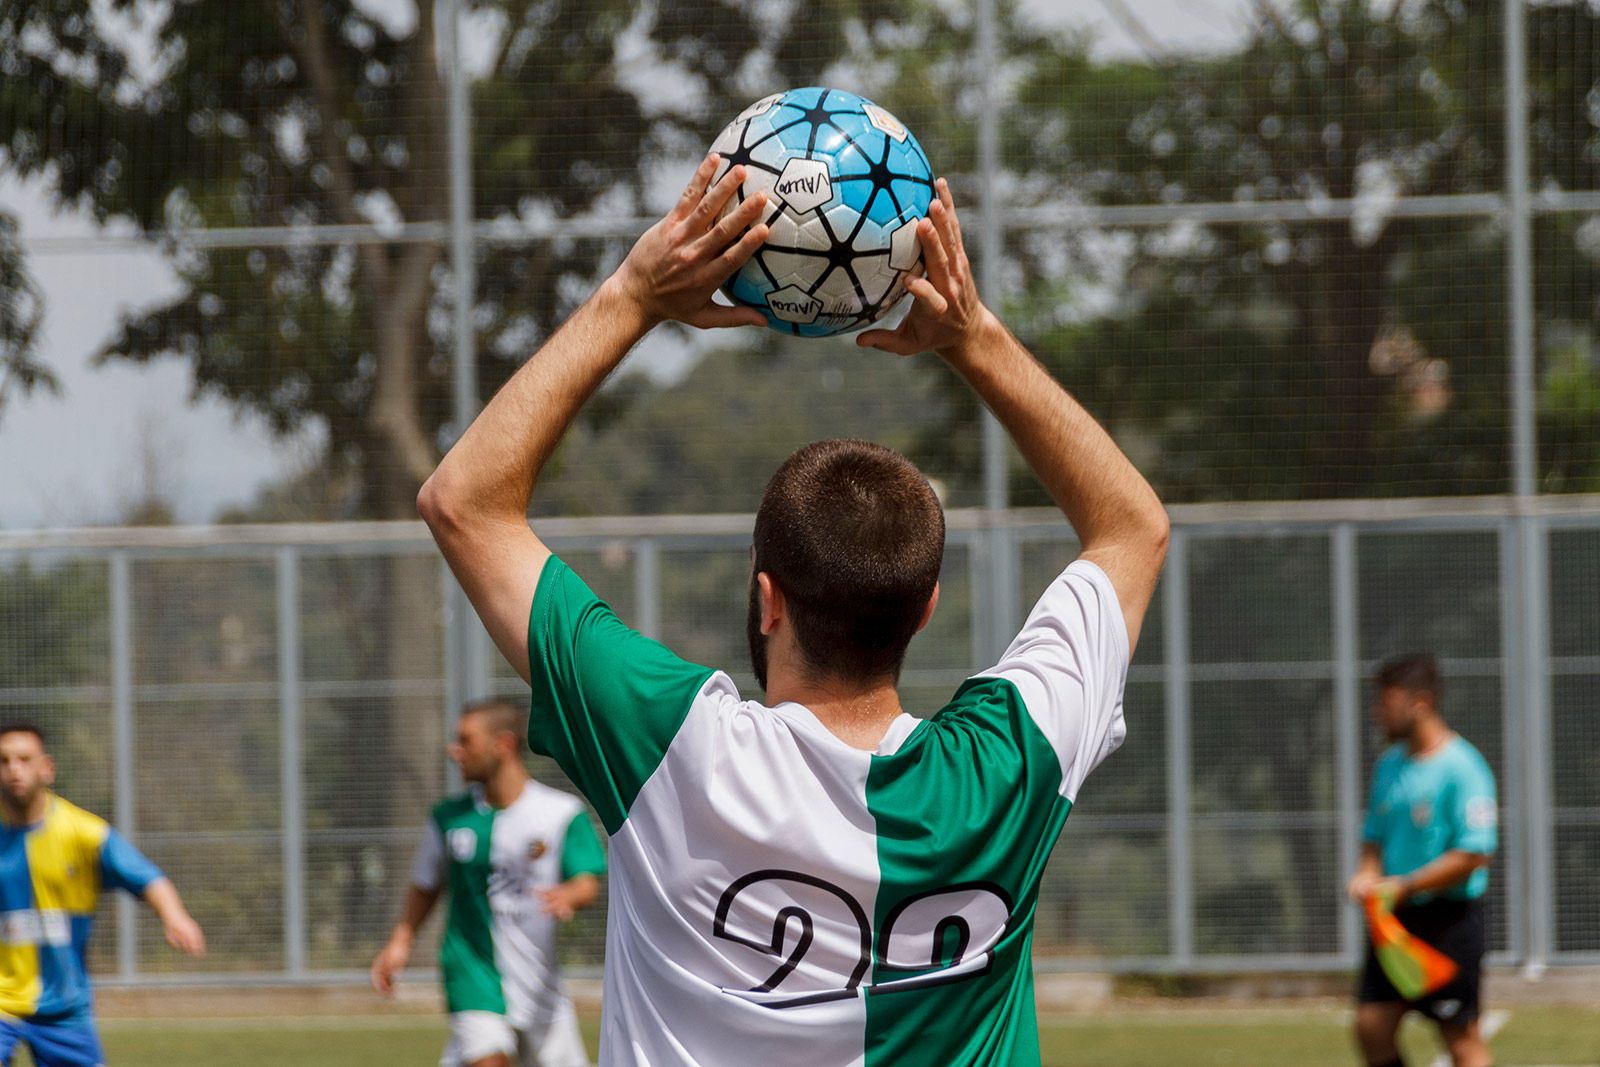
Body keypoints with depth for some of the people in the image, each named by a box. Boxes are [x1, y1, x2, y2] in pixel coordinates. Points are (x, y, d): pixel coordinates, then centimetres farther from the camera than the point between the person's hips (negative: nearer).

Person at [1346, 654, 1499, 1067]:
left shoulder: (1462, 767, -14)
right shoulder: (1389, 764, 12)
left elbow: (1474, 854, -19)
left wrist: (1405, 886, -18)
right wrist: (1367, 875, 0)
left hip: (1450, 919, -8)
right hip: (1395, 918, 8)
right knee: (1371, 1025, 2)